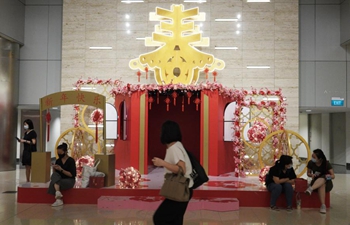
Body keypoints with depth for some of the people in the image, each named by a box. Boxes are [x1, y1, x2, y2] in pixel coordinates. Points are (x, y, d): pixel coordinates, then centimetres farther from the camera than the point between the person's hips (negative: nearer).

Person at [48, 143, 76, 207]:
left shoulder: (71, 160, -7)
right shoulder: (58, 161, 8)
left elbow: (71, 175, -13)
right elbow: (55, 173, 10)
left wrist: (61, 170, -21)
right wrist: (54, 169, -11)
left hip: (69, 180, -5)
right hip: (60, 179, 5)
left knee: (54, 183, -31)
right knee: (54, 175, -30)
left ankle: (58, 199, -27)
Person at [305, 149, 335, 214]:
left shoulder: (326, 164, -12)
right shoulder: (310, 163, -6)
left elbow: (333, 176, -10)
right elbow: (308, 173, 8)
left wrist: (329, 176, -34)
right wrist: (312, 175, -16)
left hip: (327, 183, -1)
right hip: (316, 182, 1)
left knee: (323, 177, -39)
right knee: (321, 185, -39)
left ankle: (311, 189, -62)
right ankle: (323, 205, -51)